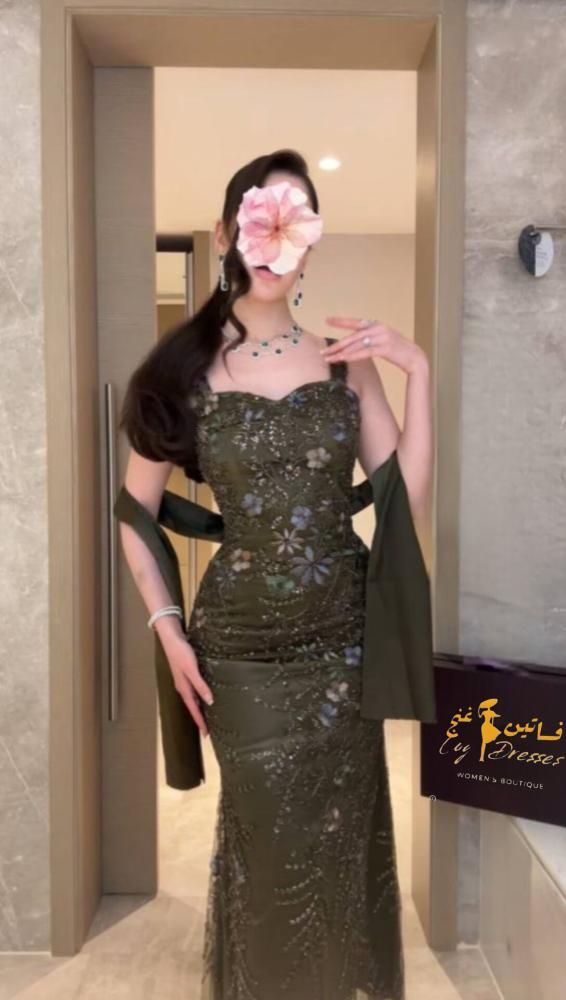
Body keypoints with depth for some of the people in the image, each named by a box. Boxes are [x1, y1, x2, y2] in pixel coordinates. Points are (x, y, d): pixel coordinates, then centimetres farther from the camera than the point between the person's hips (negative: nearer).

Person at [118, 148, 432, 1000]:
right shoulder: (187, 370, -4)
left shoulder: (346, 359, 0)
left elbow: (407, 498, -3)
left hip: (343, 635, 2)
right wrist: (167, 627, -5)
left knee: (344, 834, 17)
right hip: (240, 646, -2)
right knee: (268, 841, 13)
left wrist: (417, 370, -9)